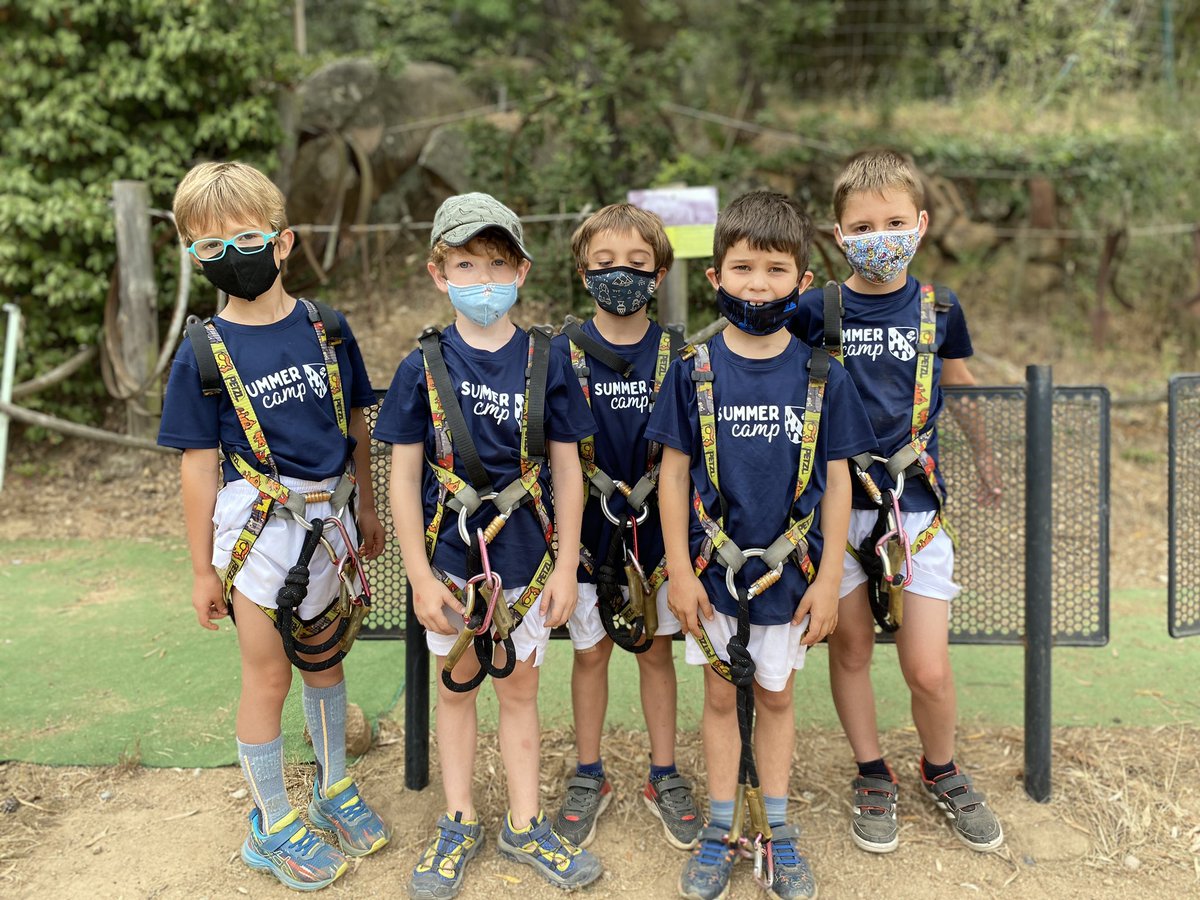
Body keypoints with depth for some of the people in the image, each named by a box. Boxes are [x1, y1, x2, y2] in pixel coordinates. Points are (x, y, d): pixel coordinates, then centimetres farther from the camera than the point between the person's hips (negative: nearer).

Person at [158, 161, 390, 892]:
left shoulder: (327, 328, -2)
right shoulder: (204, 352, -9)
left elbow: (356, 424, 8)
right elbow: (199, 463, -7)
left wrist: (366, 508, 11)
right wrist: (203, 568, -4)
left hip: (328, 520, 3)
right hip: (260, 529, -3)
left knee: (325, 660, 18)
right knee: (268, 676, 8)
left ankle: (334, 789, 39)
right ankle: (273, 824, 27)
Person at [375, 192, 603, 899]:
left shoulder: (545, 362, -5)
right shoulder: (422, 368, -6)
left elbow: (567, 470, -2)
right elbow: (404, 477, -4)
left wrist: (566, 568, -3)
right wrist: (420, 576, -8)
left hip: (526, 556, 0)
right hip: (449, 557, 0)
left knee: (519, 686, 13)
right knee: (457, 683, 15)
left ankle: (525, 825, 30)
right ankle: (460, 823, 32)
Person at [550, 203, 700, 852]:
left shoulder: (676, 354, -3)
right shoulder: (563, 353, -6)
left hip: (657, 527, 1)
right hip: (588, 530, -1)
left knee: (655, 649, 13)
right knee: (590, 651, 12)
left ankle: (663, 775, 30)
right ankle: (589, 778, 30)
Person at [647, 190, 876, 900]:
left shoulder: (822, 377, -5)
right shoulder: (694, 372, -7)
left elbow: (837, 481, -1)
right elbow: (674, 474, -3)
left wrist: (828, 579, -3)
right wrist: (680, 571, -5)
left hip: (789, 572, 0)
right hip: (715, 570, 0)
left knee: (775, 695, 15)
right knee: (722, 696, 14)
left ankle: (776, 829, 32)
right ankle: (723, 829, 30)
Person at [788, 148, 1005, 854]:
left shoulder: (940, 309, 3)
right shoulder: (815, 312, -3)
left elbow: (961, 388, 18)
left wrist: (986, 461, 28)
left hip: (916, 501, 1)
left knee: (929, 670, -1)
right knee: (851, 647, 11)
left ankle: (942, 772, 29)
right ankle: (874, 777, 33)